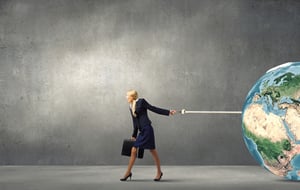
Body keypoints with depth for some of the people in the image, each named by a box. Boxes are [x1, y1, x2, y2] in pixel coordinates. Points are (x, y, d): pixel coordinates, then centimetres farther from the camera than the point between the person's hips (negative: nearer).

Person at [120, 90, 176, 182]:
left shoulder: (141, 101, -4)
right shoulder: (131, 107, 16)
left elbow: (154, 109, -1)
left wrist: (168, 112, -3)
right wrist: (134, 135, 25)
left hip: (147, 129, -7)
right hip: (141, 132, 7)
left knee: (152, 150, -1)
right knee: (133, 150, 2)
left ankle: (159, 172, 12)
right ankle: (128, 172, 8)